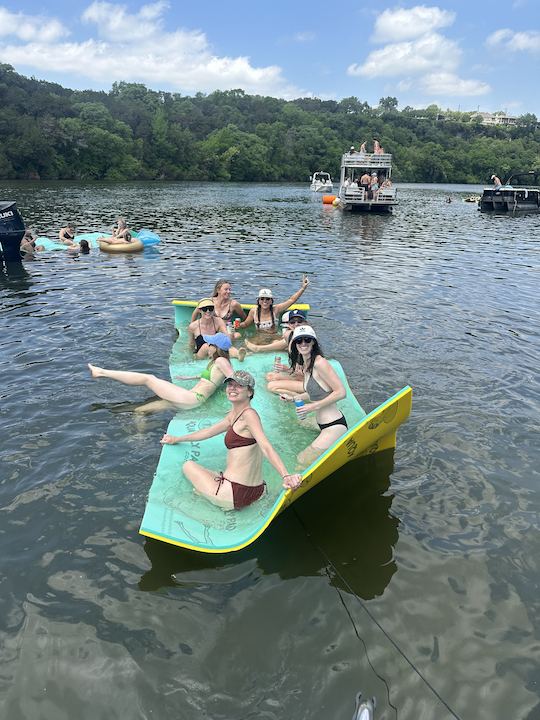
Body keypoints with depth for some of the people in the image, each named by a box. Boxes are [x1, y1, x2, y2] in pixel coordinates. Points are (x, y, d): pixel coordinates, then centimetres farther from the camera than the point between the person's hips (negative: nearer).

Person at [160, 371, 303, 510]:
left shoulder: (249, 414, -15)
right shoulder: (234, 414, 13)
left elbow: (266, 447, -28)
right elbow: (209, 431, 27)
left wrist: (286, 476, -43)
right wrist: (176, 439, 38)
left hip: (234, 493, -9)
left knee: (188, 466, 13)